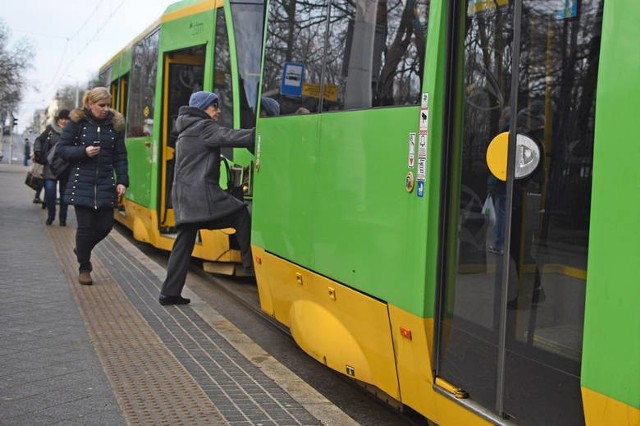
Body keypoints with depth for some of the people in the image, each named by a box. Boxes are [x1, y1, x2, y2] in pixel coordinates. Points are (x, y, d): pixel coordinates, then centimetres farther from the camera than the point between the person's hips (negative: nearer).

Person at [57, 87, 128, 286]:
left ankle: (82, 250, 33)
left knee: (105, 225, 3)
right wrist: (83, 152, -16)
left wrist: (122, 181, -4)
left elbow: (120, 156, 6)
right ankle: (84, 269, 14)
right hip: (82, 184, -3)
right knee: (85, 226, -2)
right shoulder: (77, 122, -2)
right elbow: (61, 148, 1)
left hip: (105, 184, 3)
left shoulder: (115, 124, 5)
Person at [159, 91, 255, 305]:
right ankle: (251, 264, -3)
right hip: (201, 192, -10)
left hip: (184, 193, 10)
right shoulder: (203, 127, -5)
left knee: (184, 242, 9)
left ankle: (170, 292, 8)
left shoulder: (186, 131, 25)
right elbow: (231, 136, -16)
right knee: (241, 215, -4)